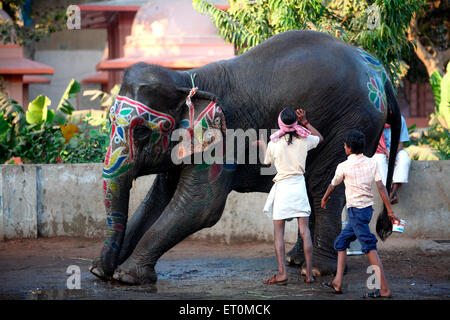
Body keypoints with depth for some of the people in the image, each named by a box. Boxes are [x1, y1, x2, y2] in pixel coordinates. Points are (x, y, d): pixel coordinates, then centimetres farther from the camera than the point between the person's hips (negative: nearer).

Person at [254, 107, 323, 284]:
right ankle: (309, 273, 1)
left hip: (282, 187, -2)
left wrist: (262, 145, 27)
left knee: (278, 232, 3)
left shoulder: (274, 144, -8)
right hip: (299, 185, 2)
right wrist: (305, 122, 18)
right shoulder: (304, 140, -2)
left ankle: (282, 273, -6)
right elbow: (319, 137, 21)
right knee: (304, 230, 3)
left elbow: (267, 163, 12)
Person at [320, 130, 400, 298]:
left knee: (369, 246, -10)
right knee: (341, 241, 17)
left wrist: (324, 199, 30)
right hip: (368, 207, 7)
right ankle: (337, 283, 16)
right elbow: (381, 187, -1)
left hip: (356, 210, -7)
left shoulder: (343, 166, -7)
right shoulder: (372, 163, 5)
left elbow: (332, 185, 10)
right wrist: (389, 210, -1)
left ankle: (384, 288, -15)